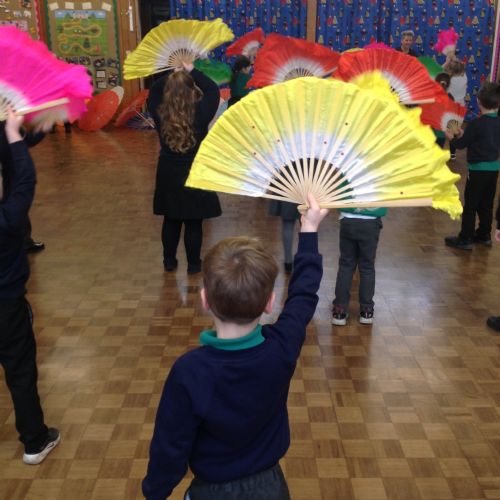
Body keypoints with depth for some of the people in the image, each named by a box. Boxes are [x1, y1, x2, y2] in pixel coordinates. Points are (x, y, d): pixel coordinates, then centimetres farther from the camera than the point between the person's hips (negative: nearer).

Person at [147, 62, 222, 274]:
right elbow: (213, 90, -2)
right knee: (193, 222, 7)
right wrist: (192, 71, 2)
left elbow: (154, 92, 10)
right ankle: (193, 264, 17)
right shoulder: (200, 112, -18)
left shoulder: (160, 113, -11)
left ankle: (169, 261, 27)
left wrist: (172, 73, 8)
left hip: (168, 174, 3)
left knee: (171, 220, 16)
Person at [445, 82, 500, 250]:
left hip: (478, 169, -7)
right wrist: (465, 134, 15)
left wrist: (451, 137, 10)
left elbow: (460, 144, -9)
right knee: (486, 204, 17)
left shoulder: (476, 123, -17)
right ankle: (484, 235, 27)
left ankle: (465, 239, 5)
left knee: (470, 205, 0)